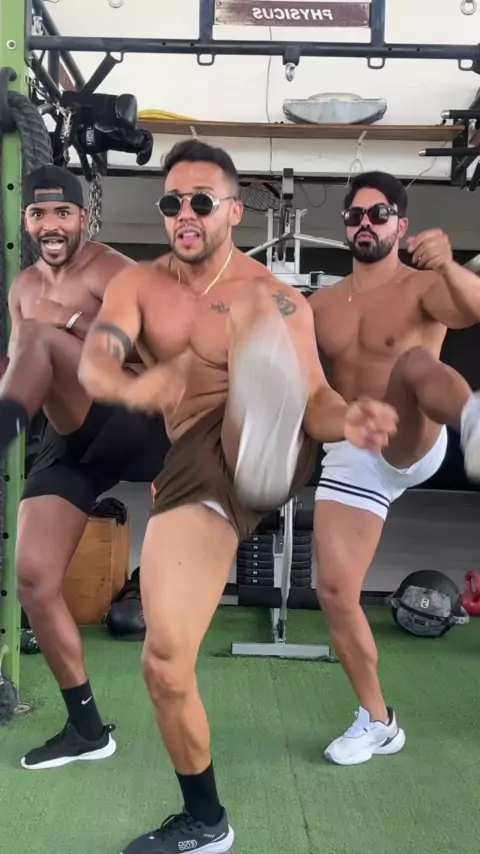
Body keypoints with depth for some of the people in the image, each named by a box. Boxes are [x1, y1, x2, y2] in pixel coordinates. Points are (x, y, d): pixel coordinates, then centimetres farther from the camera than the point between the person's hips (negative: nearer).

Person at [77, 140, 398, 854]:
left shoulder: (277, 297, 4)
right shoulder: (139, 285, 9)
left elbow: (317, 399, -1)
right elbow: (92, 365, -9)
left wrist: (347, 420, -27)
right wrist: (134, 388, -34)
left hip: (264, 446, -3)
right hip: (192, 470, 3)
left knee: (254, 306, -27)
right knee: (165, 664, -4)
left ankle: (267, 433, -64)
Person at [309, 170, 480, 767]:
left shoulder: (423, 286, -1)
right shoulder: (321, 304, 14)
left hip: (410, 446, -5)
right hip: (349, 457, 5)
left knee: (416, 363, -35)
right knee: (335, 591, 0)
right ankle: (376, 722, 19)